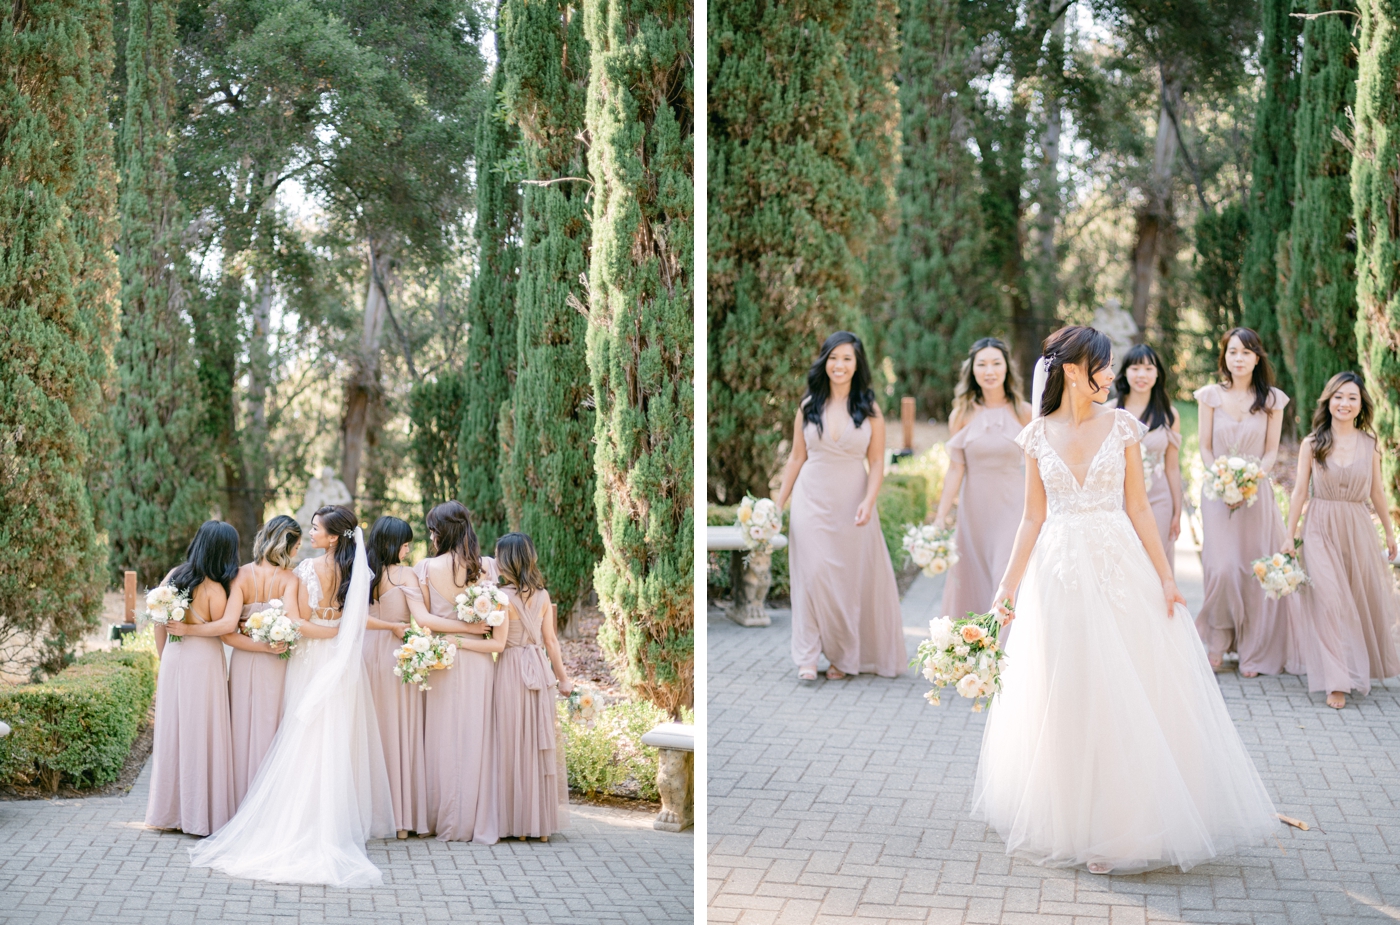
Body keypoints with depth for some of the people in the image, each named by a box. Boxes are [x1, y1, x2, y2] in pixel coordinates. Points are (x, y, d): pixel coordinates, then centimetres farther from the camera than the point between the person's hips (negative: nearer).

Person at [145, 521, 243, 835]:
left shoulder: (174, 576, 2)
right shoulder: (216, 589, -16)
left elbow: (159, 622, 7)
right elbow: (223, 626, -18)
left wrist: (163, 660, 15)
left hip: (173, 659, 6)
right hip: (204, 662, -6)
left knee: (172, 732, 14)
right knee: (202, 736, 3)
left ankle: (169, 810, 24)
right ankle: (199, 814, 10)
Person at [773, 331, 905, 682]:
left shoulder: (869, 409, 0)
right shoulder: (808, 406, 3)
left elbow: (876, 462, -1)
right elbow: (797, 458, 8)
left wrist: (868, 502, -15)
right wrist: (778, 504, 6)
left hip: (852, 502, 0)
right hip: (812, 500, 0)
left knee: (851, 576, 4)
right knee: (813, 573, -6)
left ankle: (844, 656, 16)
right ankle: (808, 656, 0)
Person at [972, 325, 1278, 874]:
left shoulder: (1122, 427, 2)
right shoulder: (1038, 436, 3)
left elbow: (1138, 508, 2)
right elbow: (1033, 519, 6)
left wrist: (1164, 576, -4)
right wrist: (1009, 584, 1)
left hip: (1119, 568, 0)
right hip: (1059, 575, 1)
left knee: (1132, 694, -1)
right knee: (1065, 700, 4)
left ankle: (1126, 823, 10)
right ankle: (1073, 823, 15)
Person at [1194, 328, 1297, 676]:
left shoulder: (1272, 399, 3)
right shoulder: (1211, 396, 3)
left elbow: (1271, 451, 3)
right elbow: (1205, 448, 4)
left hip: (1257, 492, 0)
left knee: (1255, 570, 0)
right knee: (1222, 569, -12)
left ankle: (1253, 651, 11)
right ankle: (1217, 642, 5)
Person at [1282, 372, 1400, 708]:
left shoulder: (1369, 445, 3)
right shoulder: (1312, 444, -3)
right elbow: (1300, 491, -1)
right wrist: (1290, 536, -2)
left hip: (1358, 529, 3)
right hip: (1321, 529, -2)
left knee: (1363, 599, 12)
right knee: (1329, 601, -10)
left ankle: (1363, 665, 36)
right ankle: (1337, 681, -6)